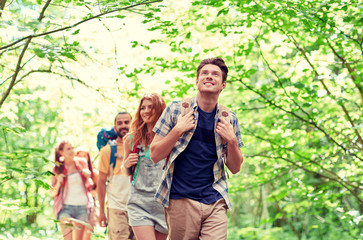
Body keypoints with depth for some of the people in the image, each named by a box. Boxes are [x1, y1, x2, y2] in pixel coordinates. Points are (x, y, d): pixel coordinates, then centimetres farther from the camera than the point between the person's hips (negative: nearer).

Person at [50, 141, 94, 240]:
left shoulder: (82, 163, 6)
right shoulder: (57, 169, 3)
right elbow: (52, 194, 6)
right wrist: (58, 183, -13)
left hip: (82, 207, 2)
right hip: (66, 207, -2)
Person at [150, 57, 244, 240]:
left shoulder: (229, 119, 8)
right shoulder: (176, 110, 2)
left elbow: (235, 168, 12)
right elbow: (155, 156, 1)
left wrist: (232, 140, -5)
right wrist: (178, 130, -12)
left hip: (215, 202, 2)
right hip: (181, 200, -2)